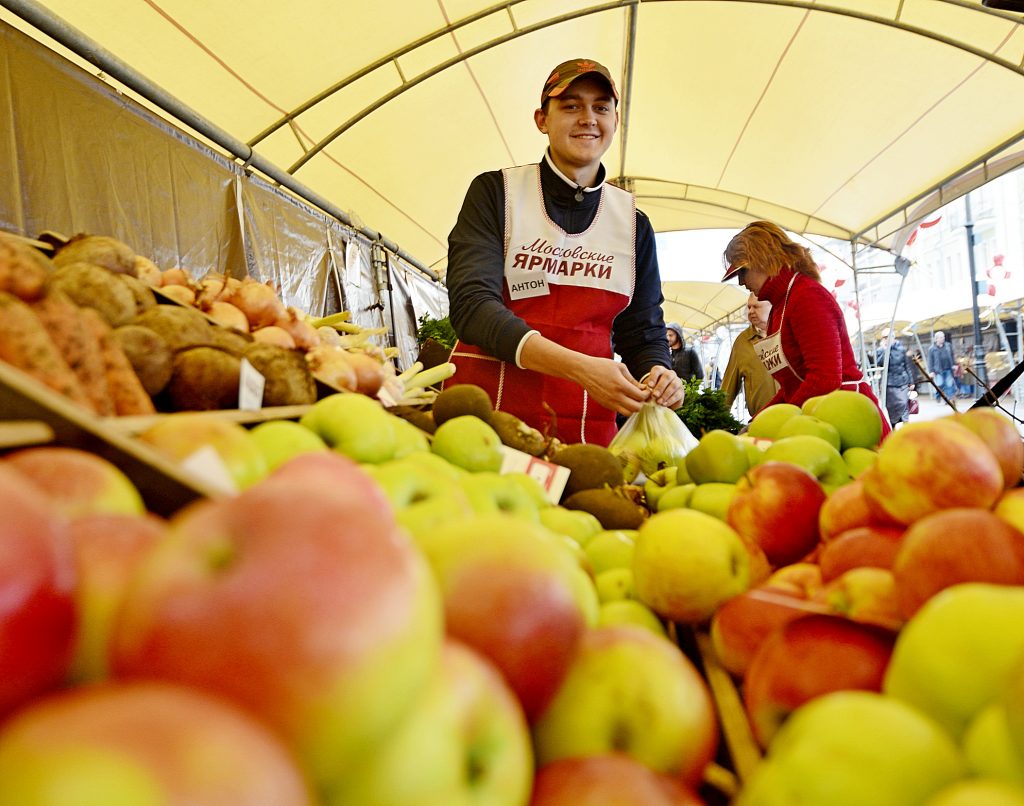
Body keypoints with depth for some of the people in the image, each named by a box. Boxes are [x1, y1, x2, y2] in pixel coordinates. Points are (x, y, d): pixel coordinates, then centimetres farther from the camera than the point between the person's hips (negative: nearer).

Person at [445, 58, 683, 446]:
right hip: (489, 405, -2)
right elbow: (471, 304, -13)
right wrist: (580, 368, -25)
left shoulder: (634, 223, 10)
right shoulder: (496, 192, 0)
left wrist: (658, 374, -13)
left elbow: (643, 334, 12)